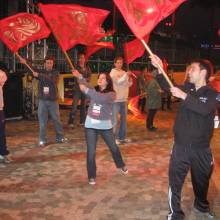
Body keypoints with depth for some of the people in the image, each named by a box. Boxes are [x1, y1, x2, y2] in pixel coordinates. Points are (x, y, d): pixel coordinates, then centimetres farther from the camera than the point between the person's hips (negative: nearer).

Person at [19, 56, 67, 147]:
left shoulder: (55, 73, 0)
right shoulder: (41, 72, 6)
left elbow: (52, 80, -22)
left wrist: (39, 75, -30)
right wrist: (26, 64, -31)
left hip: (53, 100, -1)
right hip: (42, 100, 1)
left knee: (56, 119, 9)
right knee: (42, 121, 2)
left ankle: (60, 137, 23)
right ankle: (42, 140, 10)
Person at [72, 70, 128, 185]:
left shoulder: (111, 94, -12)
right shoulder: (94, 90, 3)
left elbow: (100, 97, -29)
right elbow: (86, 87, -12)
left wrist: (86, 90, -33)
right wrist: (80, 77, -27)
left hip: (105, 125, -1)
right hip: (90, 125, 2)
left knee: (113, 147, 17)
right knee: (91, 152, 1)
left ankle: (121, 165, 44)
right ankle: (91, 176, 16)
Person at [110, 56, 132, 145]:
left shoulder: (124, 73, 12)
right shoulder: (113, 72, -5)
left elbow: (128, 85, 15)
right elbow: (118, 82, -20)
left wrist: (130, 80, -5)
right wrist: (126, 75, -23)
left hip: (124, 99, 7)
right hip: (116, 99, -7)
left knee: (124, 119, 13)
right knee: (114, 120, -4)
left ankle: (122, 137, 23)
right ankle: (114, 138, 3)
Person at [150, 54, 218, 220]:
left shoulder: (212, 94, -9)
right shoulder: (187, 88, 4)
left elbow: (204, 109, -28)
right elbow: (168, 86, -3)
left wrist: (184, 96, -32)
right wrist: (159, 69, -16)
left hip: (201, 148, -1)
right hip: (181, 145, 2)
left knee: (201, 180, 19)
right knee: (175, 181, 2)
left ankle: (202, 206, 46)